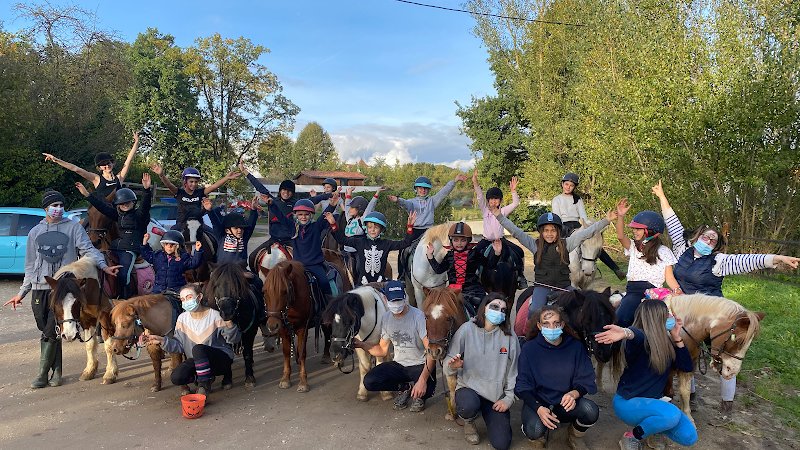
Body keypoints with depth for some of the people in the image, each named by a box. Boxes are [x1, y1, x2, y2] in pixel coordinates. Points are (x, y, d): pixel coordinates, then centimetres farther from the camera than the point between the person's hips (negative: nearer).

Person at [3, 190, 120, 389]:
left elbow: (88, 250, -5)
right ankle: (56, 372, 18)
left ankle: (43, 374, 6)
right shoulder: (35, 232, 13)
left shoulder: (74, 227, 3)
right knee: (47, 332, 7)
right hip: (39, 289, 4)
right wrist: (22, 292, 17)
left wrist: (103, 266, -22)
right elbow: (30, 265, 17)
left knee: (51, 332, -5)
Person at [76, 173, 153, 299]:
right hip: (115, 248, 7)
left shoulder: (139, 214, 1)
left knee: (123, 275, -23)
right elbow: (102, 206, 19)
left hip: (130, 249, -7)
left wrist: (147, 190, -37)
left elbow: (145, 205, -18)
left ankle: (125, 298, -8)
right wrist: (87, 195, 14)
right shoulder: (119, 215, 20)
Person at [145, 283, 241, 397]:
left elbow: (235, 340, -12)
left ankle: (204, 387, -18)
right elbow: (178, 344, 1)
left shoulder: (214, 315, -13)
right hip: (197, 362, 5)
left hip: (222, 358, -5)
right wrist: (162, 340, -16)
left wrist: (229, 324, -33)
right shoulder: (182, 318, 0)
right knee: (176, 377, -20)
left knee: (198, 349, -33)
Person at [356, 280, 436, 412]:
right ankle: (404, 387, 9)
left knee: (426, 390, -34)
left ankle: (419, 395, 6)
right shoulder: (386, 318, -1)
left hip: (420, 365, -5)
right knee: (369, 381, -17)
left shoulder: (418, 316, -20)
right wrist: (360, 344, -7)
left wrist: (423, 379, -35)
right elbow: (382, 350, 9)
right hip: (399, 364, 5)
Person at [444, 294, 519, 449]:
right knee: (469, 406, -37)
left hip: (497, 395, 2)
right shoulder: (467, 329, -10)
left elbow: (513, 370, 0)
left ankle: (489, 415, 27)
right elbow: (448, 367, -7)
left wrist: (508, 398, -5)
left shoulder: (509, 336, -5)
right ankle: (469, 422, 4)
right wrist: (452, 366, -29)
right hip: (469, 387, -2)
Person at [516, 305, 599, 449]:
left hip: (565, 404, 2)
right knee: (535, 430, -33)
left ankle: (575, 438, 7)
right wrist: (539, 408, -27)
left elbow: (585, 380, -3)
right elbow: (523, 386, -9)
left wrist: (574, 394, -27)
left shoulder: (576, 346, -5)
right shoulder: (529, 348, -9)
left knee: (591, 411, -28)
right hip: (537, 402, -2)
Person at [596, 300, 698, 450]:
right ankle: (631, 437, -8)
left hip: (653, 400, 7)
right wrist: (627, 333, -72)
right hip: (627, 403, -7)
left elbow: (687, 367, 0)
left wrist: (677, 338, -9)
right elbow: (637, 335, -46)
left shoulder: (666, 342, 0)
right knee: (672, 415, -32)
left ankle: (653, 427, 18)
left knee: (689, 437, -7)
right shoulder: (640, 340, -21)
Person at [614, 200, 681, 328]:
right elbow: (620, 236, -2)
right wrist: (620, 216, -14)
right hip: (632, 291, 3)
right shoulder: (634, 247, 18)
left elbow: (669, 278, 6)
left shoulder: (663, 252, 9)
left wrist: (678, 293, -13)